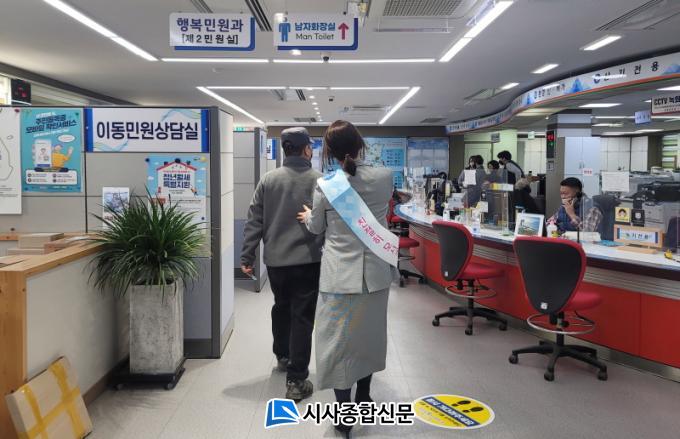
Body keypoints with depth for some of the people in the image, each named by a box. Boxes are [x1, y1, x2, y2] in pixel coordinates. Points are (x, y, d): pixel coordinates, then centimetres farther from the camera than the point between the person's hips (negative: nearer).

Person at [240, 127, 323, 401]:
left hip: (275, 260, 4)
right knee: (302, 317, 2)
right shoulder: (320, 181, -7)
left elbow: (254, 221, 0)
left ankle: (282, 356, 44)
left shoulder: (268, 180, 0)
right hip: (308, 260, -3)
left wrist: (247, 256, 5)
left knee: (281, 307, 25)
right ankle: (296, 381, 4)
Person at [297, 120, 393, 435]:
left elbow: (317, 228, 5)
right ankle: (363, 397, 39)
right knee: (369, 334, 20)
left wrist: (308, 217, 27)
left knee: (340, 340, 7)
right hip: (375, 272, 3)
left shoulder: (325, 185, -11)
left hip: (340, 274, -3)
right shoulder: (385, 177, -6)